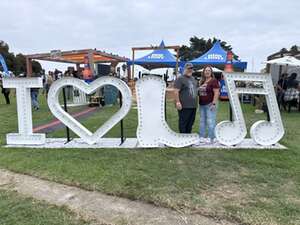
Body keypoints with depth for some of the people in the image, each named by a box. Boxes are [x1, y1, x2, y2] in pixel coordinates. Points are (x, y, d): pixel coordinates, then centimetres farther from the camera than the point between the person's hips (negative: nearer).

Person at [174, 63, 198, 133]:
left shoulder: (193, 79, 18)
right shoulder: (180, 79, -7)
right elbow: (176, 91, -15)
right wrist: (178, 102, -21)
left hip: (193, 105, 8)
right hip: (184, 106, -8)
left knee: (190, 123, 14)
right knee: (183, 123, -1)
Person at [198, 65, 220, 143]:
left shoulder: (214, 81, -7)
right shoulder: (201, 81, 15)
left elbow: (216, 93, -14)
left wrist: (214, 103, -19)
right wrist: (198, 103, 15)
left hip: (210, 104, -8)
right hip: (202, 105, 8)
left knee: (210, 122, -6)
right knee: (202, 121, 13)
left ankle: (212, 138, 4)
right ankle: (202, 137, 23)